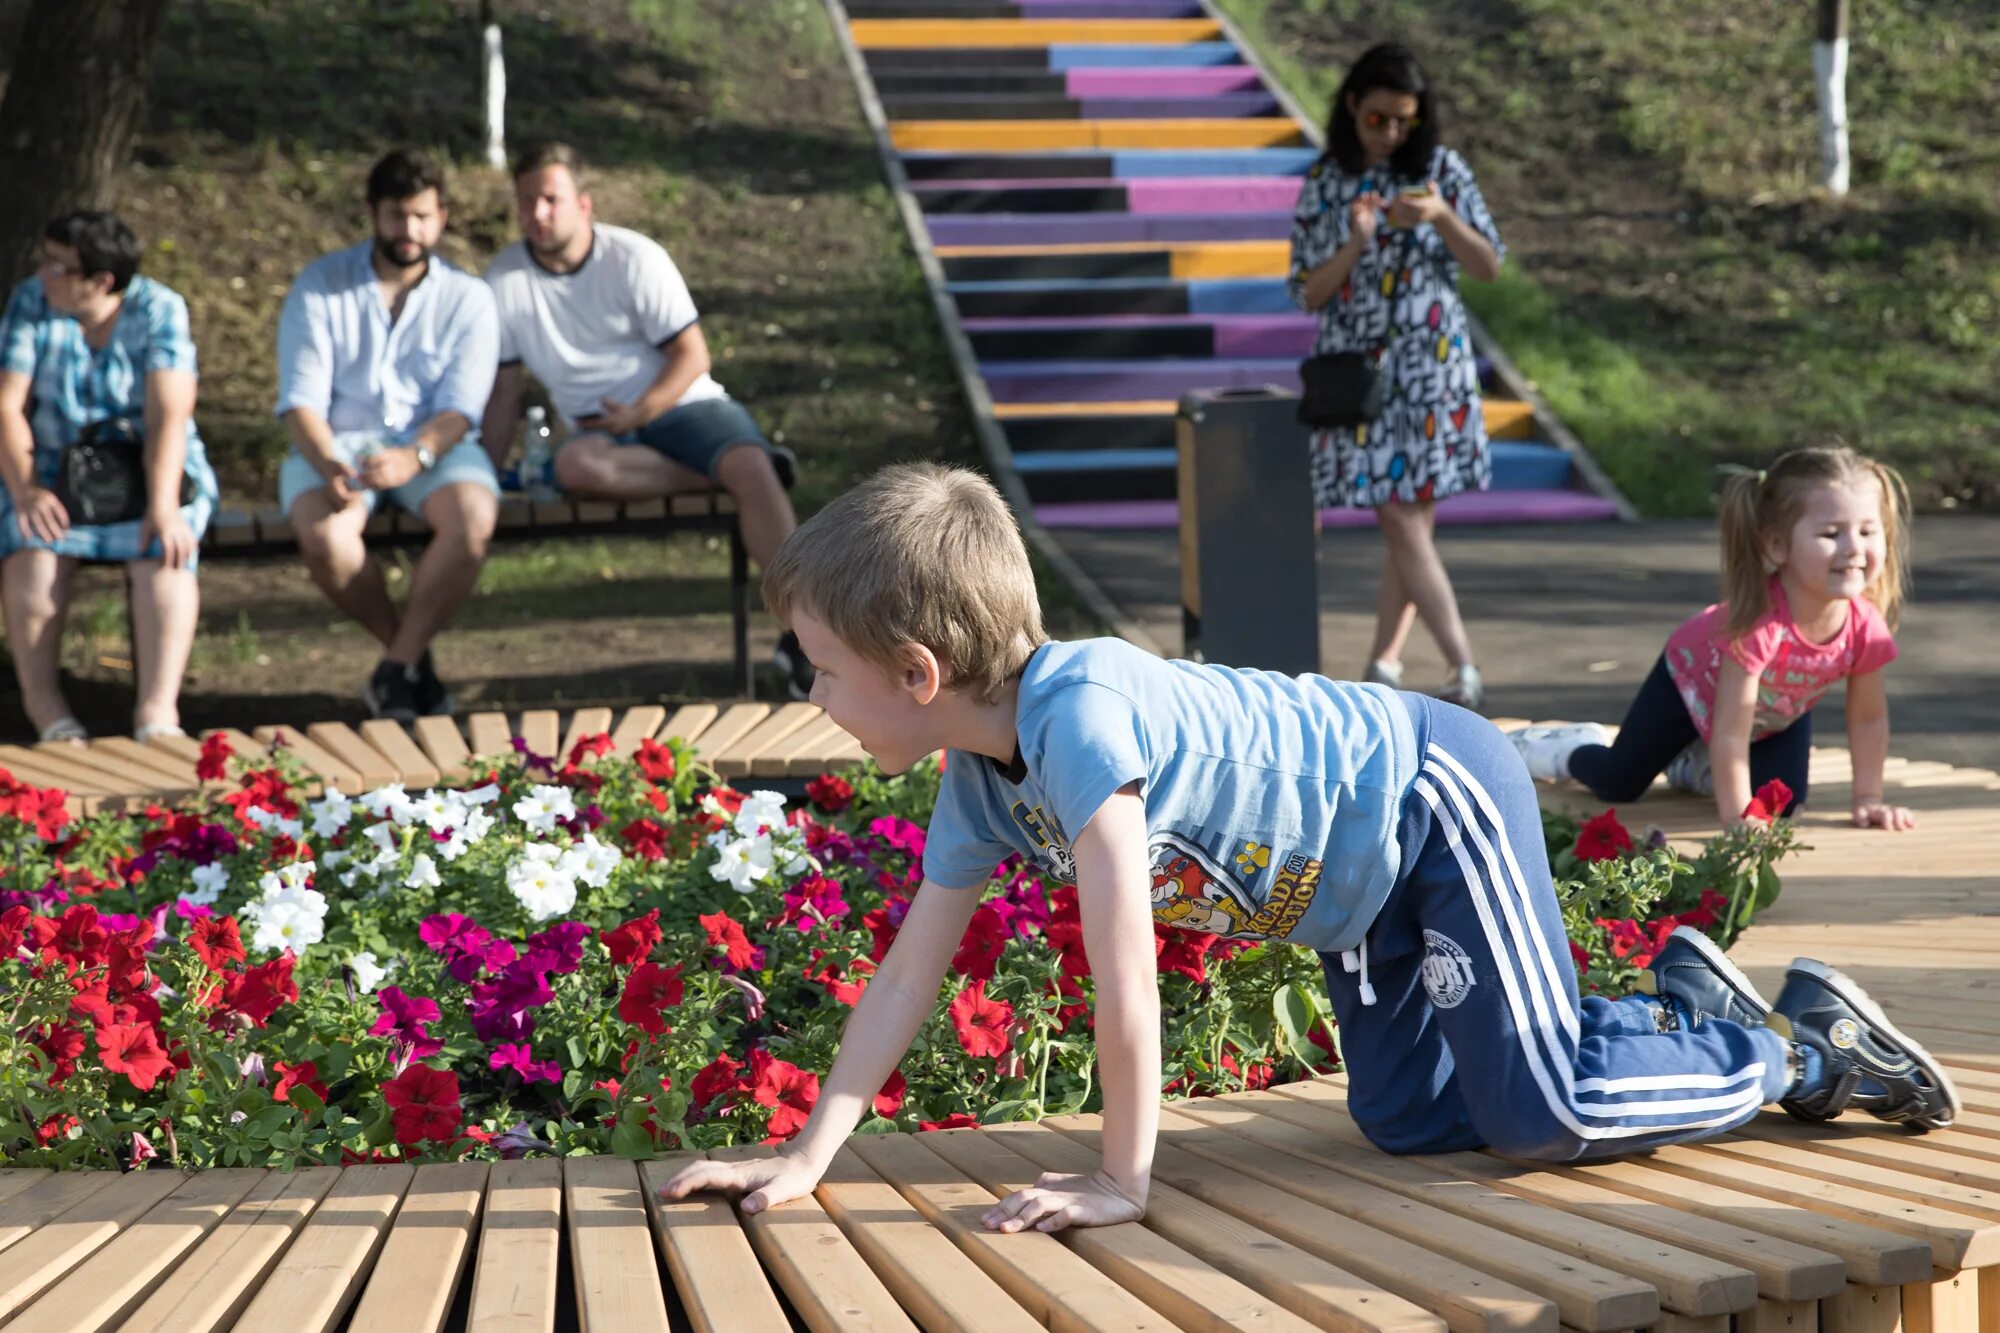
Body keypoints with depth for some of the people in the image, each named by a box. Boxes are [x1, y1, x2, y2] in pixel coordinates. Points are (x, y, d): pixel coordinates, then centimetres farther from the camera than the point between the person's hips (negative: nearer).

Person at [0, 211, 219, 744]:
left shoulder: (159, 310, -9)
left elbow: (168, 415, -19)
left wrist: (163, 506, -32)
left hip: (149, 469, -1)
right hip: (53, 468, 1)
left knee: (164, 552, -31)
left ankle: (158, 709, -39)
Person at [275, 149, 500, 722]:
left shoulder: (468, 298, 5)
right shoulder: (320, 286, 3)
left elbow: (460, 409, -6)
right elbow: (302, 398, -5)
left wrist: (415, 456, -29)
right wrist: (327, 465, -27)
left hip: (433, 445, 1)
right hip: (337, 444, 0)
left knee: (473, 520, -33)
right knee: (323, 536, -33)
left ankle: (396, 671, -19)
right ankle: (412, 655, -8)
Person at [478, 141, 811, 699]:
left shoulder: (635, 259, -5)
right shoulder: (504, 282, 1)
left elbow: (692, 355, -5)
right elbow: (504, 390, 7)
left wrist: (641, 412, -19)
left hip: (681, 405, -1)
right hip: (601, 430, 1)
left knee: (750, 464, -32)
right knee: (576, 465, -36)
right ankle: (744, 472, -25)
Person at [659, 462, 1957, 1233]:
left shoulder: (1080, 712, -34)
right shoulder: (981, 782, -5)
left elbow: (1124, 961, -35)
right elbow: (910, 972, 0)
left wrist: (1122, 1177, -29)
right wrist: (804, 1160, -5)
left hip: (1435, 791, -9)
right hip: (1361, 880, 9)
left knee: (1545, 1116, -13)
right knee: (1406, 1118, 16)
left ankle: (1805, 1047, 8)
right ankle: (1679, 1007, 30)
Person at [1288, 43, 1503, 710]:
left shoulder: (1442, 171, 2)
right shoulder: (1324, 183, 4)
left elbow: (1489, 267, 0)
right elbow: (1308, 293, 2)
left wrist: (1442, 218, -17)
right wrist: (1355, 244, -15)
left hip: (1430, 364, -1)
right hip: (1359, 366, 1)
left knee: (1409, 520, -2)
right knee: (1401, 521, -8)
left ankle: (1383, 663, 8)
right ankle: (1464, 670, -11)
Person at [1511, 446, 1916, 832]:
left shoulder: (1865, 624, -33)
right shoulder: (1758, 621, -48)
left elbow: (1869, 718, -15)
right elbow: (1730, 730, -42)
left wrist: (1868, 800, -17)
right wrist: (1736, 817, -40)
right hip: (1692, 679, -4)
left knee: (1784, 800, -2)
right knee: (1618, 784, 2)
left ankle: (1693, 765, 28)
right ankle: (1562, 748, 38)